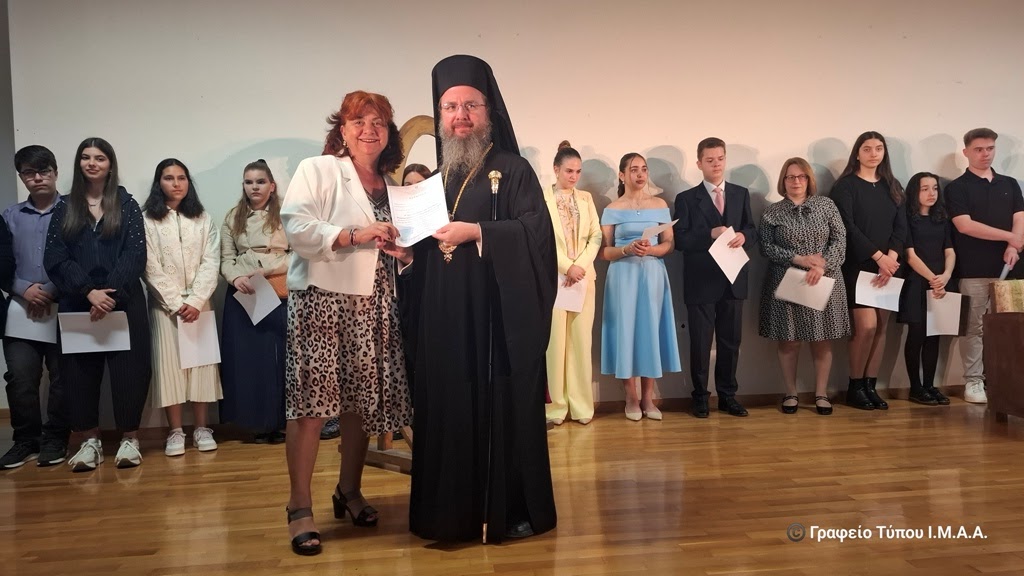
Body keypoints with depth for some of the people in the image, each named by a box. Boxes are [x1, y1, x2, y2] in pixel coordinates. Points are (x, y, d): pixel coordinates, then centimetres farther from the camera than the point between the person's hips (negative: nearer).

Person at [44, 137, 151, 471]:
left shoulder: (126, 204, 6)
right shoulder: (64, 208, 10)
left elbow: (136, 254, -5)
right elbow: (55, 258, 0)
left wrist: (110, 294, -16)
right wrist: (89, 292, -14)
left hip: (123, 301, -2)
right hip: (77, 304, 2)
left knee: (128, 367, -2)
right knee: (80, 370, 4)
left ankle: (129, 438, 9)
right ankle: (90, 440, 15)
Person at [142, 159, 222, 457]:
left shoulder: (203, 219, 8)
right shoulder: (147, 220, 1)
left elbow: (211, 263, 0)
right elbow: (151, 268, -4)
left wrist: (195, 301, -11)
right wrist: (176, 303, -11)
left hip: (198, 303, 2)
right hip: (164, 304, -2)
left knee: (202, 361, 1)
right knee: (169, 363, -2)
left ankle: (202, 428, 8)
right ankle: (175, 432, 5)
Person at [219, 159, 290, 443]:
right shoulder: (233, 218, 11)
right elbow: (226, 259, 7)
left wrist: (269, 269, -15)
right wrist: (236, 278, -13)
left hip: (280, 293, -2)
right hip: (244, 294, 3)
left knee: (282, 354, -2)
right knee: (248, 356, 1)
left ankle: (281, 421, 8)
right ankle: (259, 422, 11)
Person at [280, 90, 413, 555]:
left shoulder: (391, 185, 19)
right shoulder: (317, 170, 1)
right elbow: (296, 228, -13)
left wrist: (404, 251, 2)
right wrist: (355, 235, -20)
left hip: (373, 306, 6)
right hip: (321, 299, -5)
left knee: (362, 402, 10)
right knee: (310, 403, -7)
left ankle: (349, 492, 27)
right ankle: (300, 507, 4)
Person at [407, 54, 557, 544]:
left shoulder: (513, 169, -1)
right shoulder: (437, 177, 17)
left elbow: (537, 231, -13)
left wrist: (474, 233, -18)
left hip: (499, 314, -5)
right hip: (445, 316, 6)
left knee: (504, 408, 0)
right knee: (450, 409, 7)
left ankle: (516, 509, 14)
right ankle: (456, 510, 20)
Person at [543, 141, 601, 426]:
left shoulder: (585, 198, 12)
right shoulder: (541, 198, 0)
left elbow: (596, 236, 7)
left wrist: (580, 265, -8)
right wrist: (566, 267, -14)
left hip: (584, 276, 4)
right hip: (553, 277, -3)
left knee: (581, 339, 4)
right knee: (555, 340, -2)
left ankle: (581, 403, 9)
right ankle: (555, 404, 5)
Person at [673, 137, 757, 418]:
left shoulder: (741, 194, 11)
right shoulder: (686, 198, 0)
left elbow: (752, 230, 11)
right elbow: (680, 240, -7)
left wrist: (743, 236, -12)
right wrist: (711, 234, -20)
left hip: (734, 280, 3)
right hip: (701, 281, -3)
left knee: (731, 340, 10)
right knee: (701, 342, 4)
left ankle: (727, 395, 23)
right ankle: (700, 397, 17)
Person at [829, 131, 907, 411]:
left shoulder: (893, 187, 13)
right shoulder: (845, 185, -2)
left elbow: (901, 227, 6)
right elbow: (848, 227, -11)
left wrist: (891, 258, -11)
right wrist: (878, 256, -16)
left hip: (887, 267, 5)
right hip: (856, 266, -5)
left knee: (881, 327, 3)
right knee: (867, 325, -12)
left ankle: (871, 386, 11)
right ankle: (855, 387, 3)